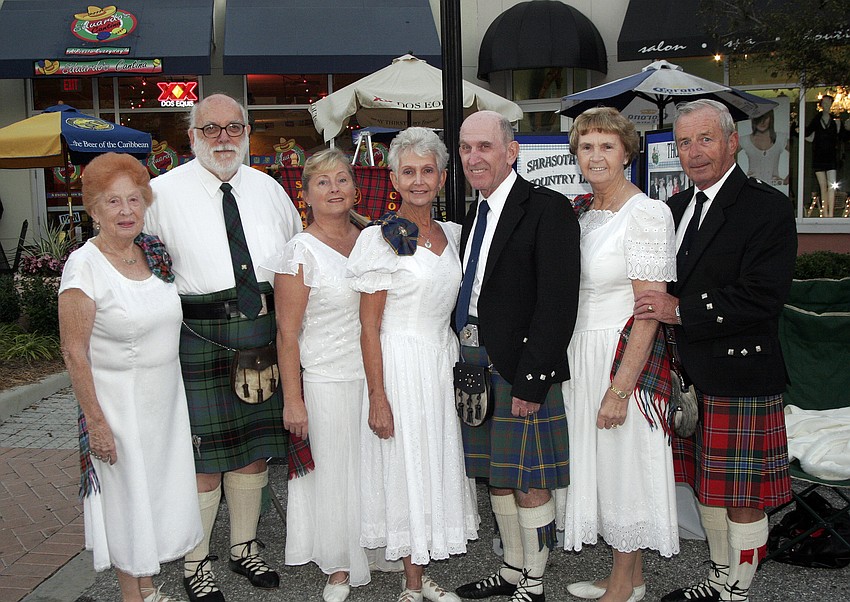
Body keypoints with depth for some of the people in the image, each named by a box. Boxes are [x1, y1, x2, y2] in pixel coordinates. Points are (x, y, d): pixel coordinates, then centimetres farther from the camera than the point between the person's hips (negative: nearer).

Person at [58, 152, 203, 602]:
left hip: (166, 396, 6)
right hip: (119, 402, -6)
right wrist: (96, 421, -16)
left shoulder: (154, 252, 3)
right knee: (127, 498, 9)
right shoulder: (85, 266, -16)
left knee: (159, 492, 16)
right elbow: (74, 353, -16)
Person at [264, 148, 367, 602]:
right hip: (327, 381, -5)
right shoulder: (300, 252, -11)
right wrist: (293, 401, -12)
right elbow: (287, 334, -10)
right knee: (334, 471, 7)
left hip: (375, 373, 5)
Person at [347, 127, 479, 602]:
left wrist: (461, 366, 9)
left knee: (439, 467, 13)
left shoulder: (451, 233, 8)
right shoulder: (380, 238, -11)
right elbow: (370, 326, -12)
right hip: (401, 364, -6)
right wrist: (378, 397, -15)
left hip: (445, 359, 6)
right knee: (408, 472, 3)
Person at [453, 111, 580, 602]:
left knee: (529, 483, 3)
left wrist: (531, 378, -20)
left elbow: (558, 304, -17)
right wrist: (466, 363, 7)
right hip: (476, 363, 8)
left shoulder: (548, 209, -11)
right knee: (496, 478, 18)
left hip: (523, 370, -8)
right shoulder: (476, 214, 14)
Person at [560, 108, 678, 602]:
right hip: (581, 355, 8)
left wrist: (620, 388, -21)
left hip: (625, 355, -8)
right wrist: (569, 364, 10)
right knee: (600, 464, 15)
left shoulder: (647, 213, -15)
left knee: (624, 466, 5)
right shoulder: (583, 213, 9)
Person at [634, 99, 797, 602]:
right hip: (688, 373, 7)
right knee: (706, 486, 19)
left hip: (739, 376, -7)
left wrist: (681, 310, -21)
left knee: (742, 497, 5)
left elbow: (762, 298, -20)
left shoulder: (767, 208, -11)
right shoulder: (677, 207, 12)